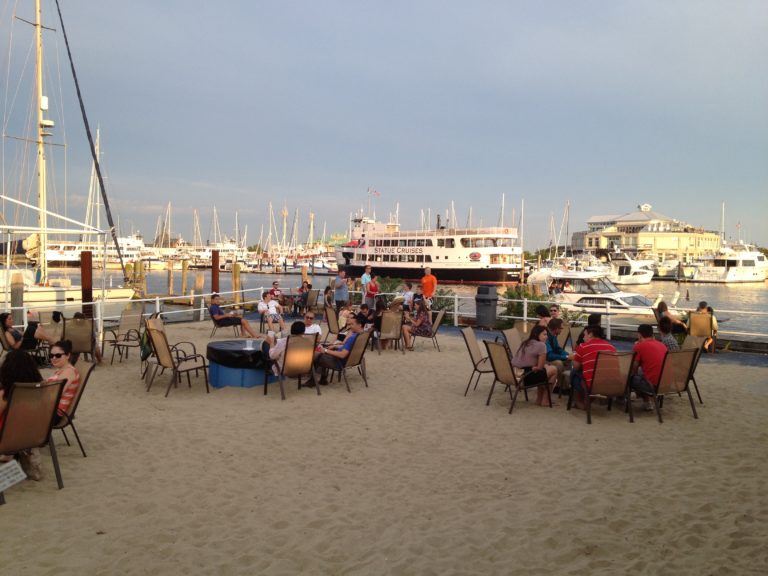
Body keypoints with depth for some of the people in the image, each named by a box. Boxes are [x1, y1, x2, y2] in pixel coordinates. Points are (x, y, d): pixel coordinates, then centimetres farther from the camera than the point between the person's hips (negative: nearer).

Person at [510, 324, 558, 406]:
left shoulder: (525, 343, 17)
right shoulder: (541, 345, -9)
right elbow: (540, 367, -9)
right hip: (525, 377, -9)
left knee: (547, 367, 29)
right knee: (554, 370, 11)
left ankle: (539, 399, 32)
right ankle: (545, 400, 18)